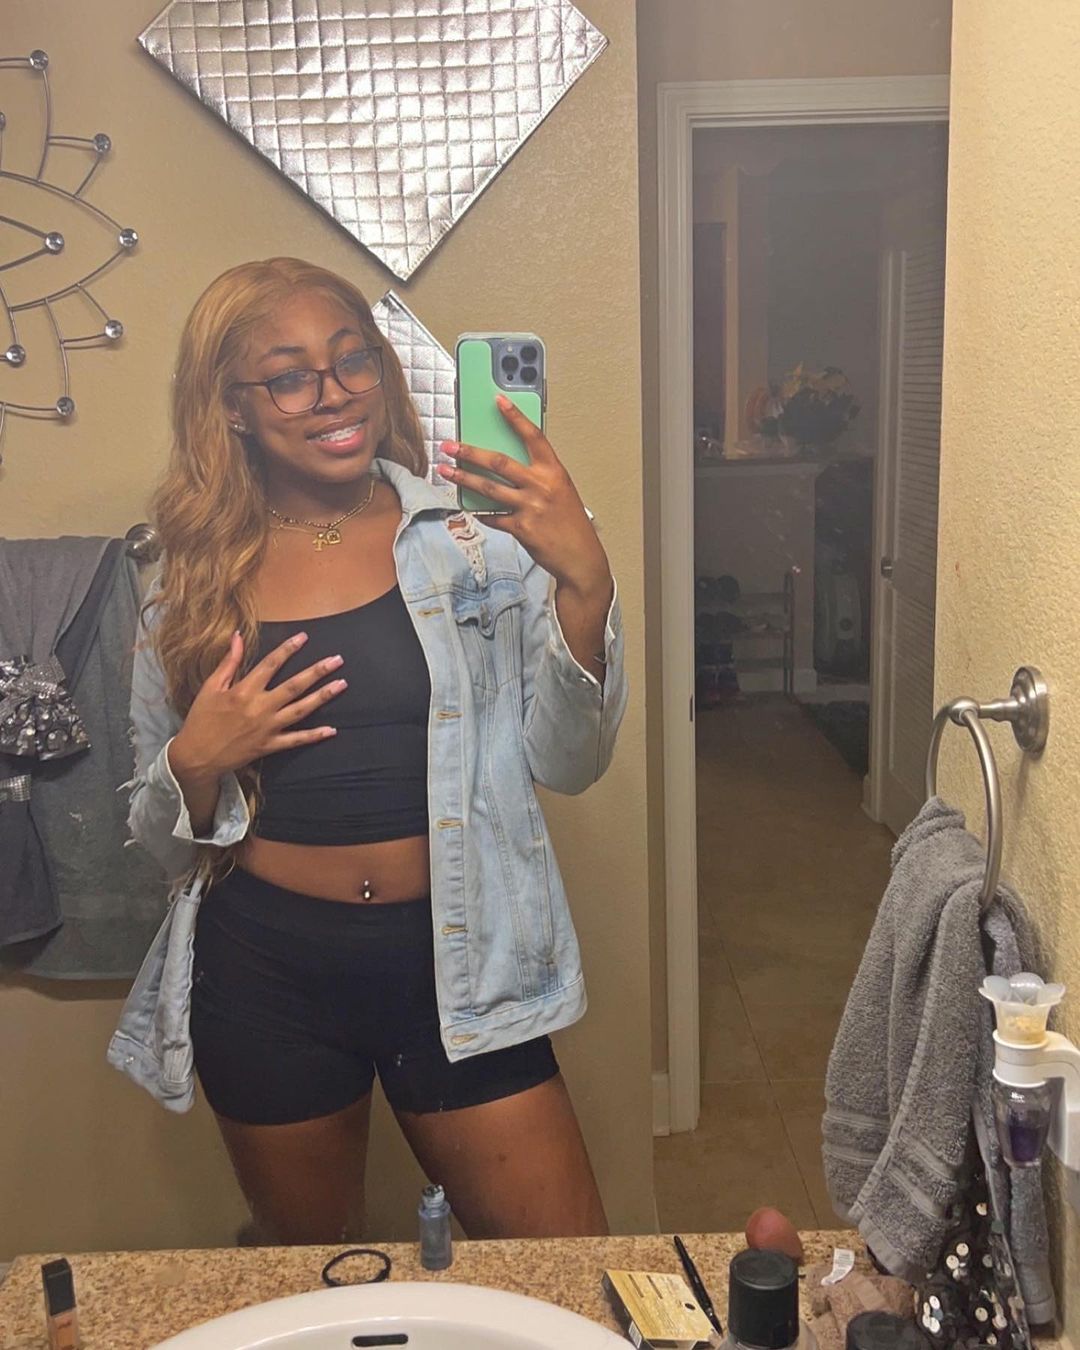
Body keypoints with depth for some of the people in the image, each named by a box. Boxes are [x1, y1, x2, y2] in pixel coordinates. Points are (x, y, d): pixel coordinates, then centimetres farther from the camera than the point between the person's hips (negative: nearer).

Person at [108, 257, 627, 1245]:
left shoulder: (479, 537, -4)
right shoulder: (194, 585, 1)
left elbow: (566, 764, -8)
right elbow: (163, 840, 9)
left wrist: (583, 580, -22)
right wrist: (195, 764, -13)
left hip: (454, 962, -1)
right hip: (266, 977, 2)